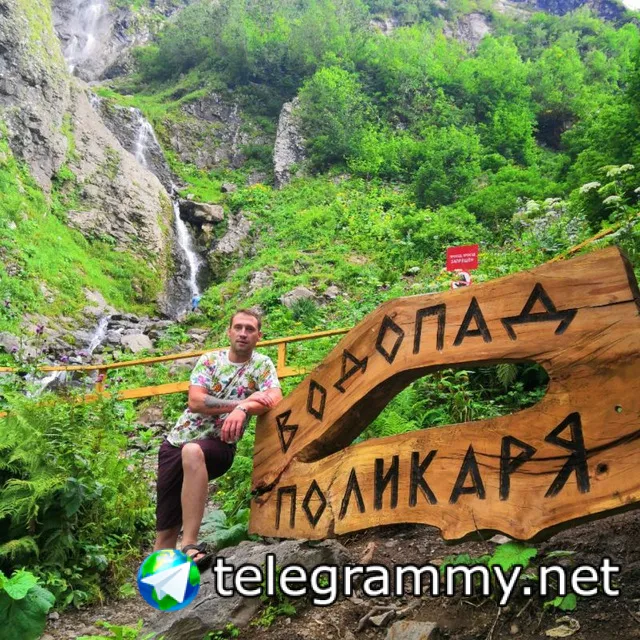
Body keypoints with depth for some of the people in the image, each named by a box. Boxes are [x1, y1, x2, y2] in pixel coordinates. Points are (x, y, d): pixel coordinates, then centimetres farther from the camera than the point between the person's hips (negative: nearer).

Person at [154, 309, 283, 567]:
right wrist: (243, 401, -20)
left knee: (192, 451, -38)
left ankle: (189, 546, -36)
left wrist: (242, 410, -36)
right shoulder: (209, 359, 3)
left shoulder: (262, 364, -1)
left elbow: (276, 399, -18)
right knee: (165, 529, 3)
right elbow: (195, 401, -11)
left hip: (219, 445, -3)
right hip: (176, 441, 3)